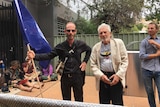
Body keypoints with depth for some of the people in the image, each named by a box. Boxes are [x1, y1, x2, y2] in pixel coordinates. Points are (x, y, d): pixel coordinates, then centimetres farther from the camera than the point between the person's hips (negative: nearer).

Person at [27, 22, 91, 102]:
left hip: (77, 77, 0)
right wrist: (35, 56, -27)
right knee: (66, 101, 17)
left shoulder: (81, 44, -4)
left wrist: (85, 61, 4)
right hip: (65, 77, 1)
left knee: (79, 100, 13)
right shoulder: (60, 46, -5)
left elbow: (89, 50, 16)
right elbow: (49, 55, -13)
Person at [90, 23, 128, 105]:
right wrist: (101, 75, -9)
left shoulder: (119, 43, 1)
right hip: (102, 78, 2)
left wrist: (118, 75, -12)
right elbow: (93, 64, 5)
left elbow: (125, 60, -2)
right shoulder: (96, 47, 6)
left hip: (116, 77, -2)